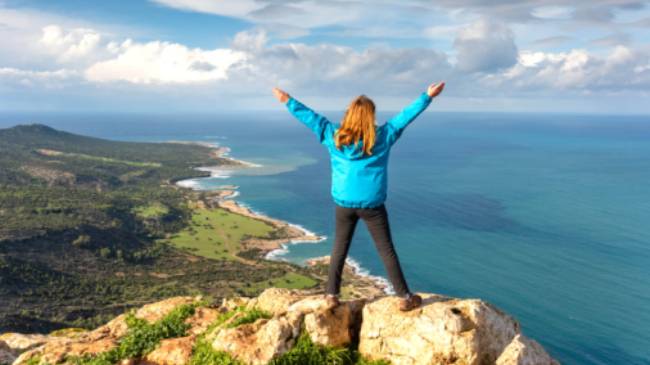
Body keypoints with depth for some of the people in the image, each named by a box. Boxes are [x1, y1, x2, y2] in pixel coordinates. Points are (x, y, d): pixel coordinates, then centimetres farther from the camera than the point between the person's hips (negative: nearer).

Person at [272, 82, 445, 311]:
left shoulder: (333, 137, -3)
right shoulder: (382, 137, -6)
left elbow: (310, 117, 5)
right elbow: (405, 116, -1)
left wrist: (288, 101, 15)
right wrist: (427, 96, 8)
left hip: (343, 204, 2)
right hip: (372, 205, -2)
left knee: (339, 250, 14)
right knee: (386, 251, 6)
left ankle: (331, 295, 20)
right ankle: (405, 298, 14)